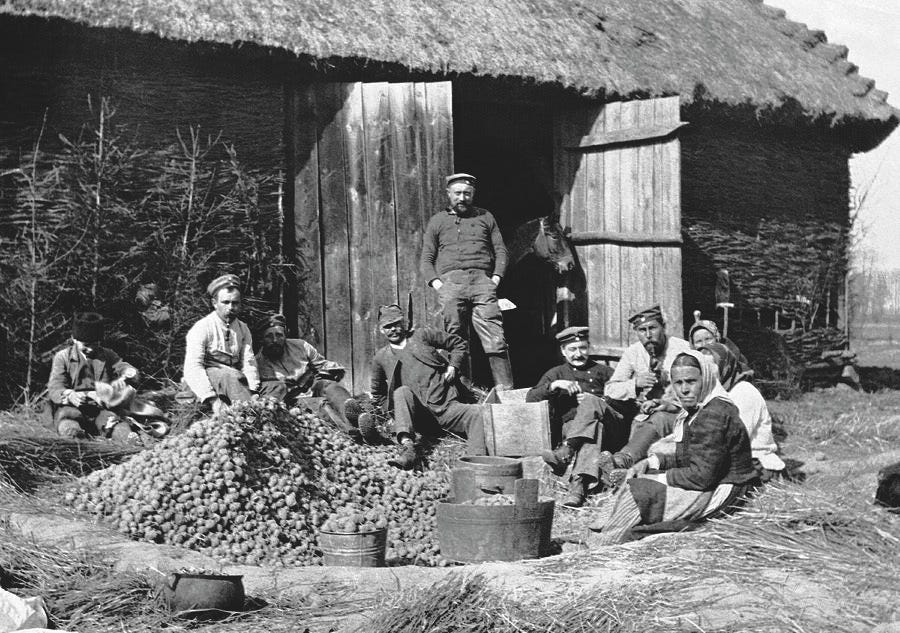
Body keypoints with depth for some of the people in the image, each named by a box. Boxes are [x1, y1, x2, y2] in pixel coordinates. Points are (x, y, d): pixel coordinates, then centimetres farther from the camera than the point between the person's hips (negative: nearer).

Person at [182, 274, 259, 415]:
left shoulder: (243, 329, 8)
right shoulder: (201, 328, -8)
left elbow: (248, 364, -1)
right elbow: (192, 368, -18)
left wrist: (253, 392, -21)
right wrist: (213, 400, -30)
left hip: (233, 378, 5)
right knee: (232, 375, -37)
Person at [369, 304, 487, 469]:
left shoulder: (423, 335, 14)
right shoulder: (381, 358, 16)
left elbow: (459, 344, 22)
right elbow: (377, 393, 31)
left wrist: (453, 366, 6)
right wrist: (392, 409, 15)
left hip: (446, 405, 0)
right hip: (418, 415, 0)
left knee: (477, 412, -27)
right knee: (402, 392, -31)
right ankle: (407, 448, -48)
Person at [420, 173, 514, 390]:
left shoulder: (485, 217, 21)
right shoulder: (437, 221, 20)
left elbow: (501, 250, 17)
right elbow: (426, 259, 17)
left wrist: (496, 278, 1)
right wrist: (436, 282, 0)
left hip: (482, 279, 0)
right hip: (450, 280, 1)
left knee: (494, 336, -13)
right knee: (453, 336, -9)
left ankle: (505, 387, -18)